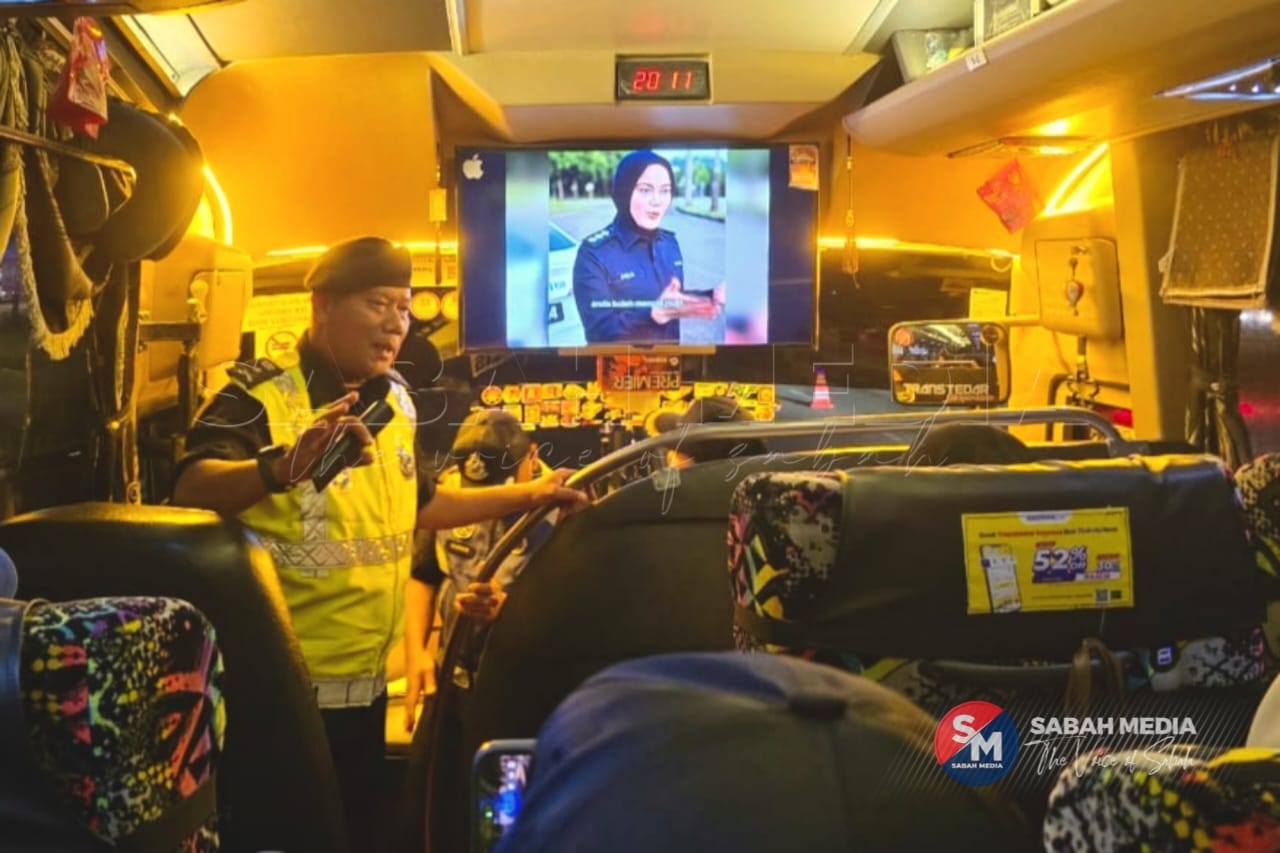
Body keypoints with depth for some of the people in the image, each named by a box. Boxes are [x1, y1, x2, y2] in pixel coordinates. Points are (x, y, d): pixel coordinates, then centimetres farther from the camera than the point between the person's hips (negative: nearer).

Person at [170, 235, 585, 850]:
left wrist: (526, 495, 18)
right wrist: (283, 466, -51)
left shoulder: (393, 399, 8)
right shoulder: (261, 394, -16)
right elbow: (191, 491, -32)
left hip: (367, 683, 7)